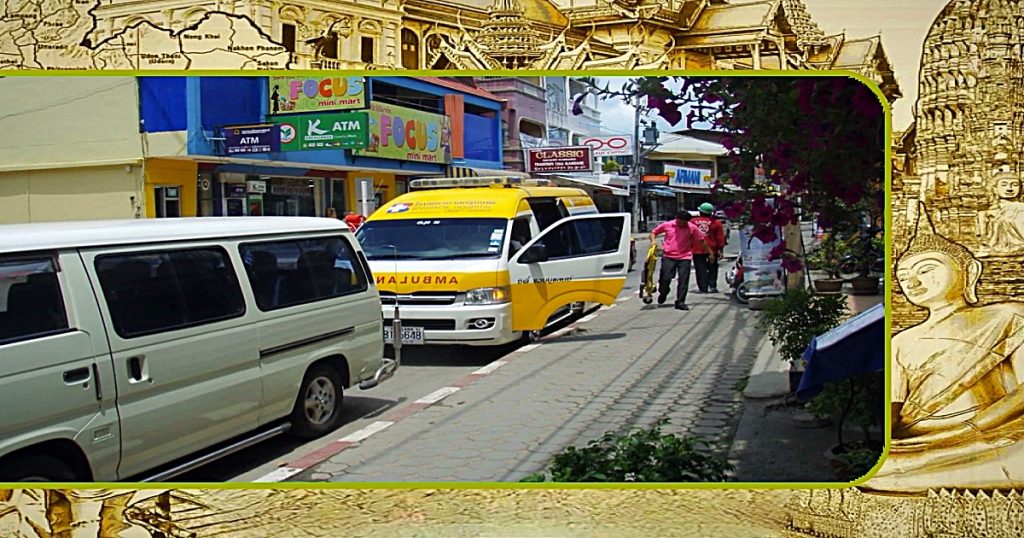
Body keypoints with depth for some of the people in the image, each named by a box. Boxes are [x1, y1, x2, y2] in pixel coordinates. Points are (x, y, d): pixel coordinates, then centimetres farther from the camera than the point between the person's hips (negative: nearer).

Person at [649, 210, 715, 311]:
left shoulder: (692, 228, 0)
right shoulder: (667, 225, 0)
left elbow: (702, 240, 7)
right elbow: (654, 232, 12)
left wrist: (710, 252, 11)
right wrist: (653, 241, -7)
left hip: (684, 258, 0)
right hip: (668, 257, 0)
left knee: (683, 280, -3)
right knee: (666, 278, -3)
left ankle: (680, 302, 5)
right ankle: (662, 294, 27)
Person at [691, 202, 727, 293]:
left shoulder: (693, 221, 1)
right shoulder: (716, 222, -1)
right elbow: (720, 237, -1)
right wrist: (720, 249, 4)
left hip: (697, 250, 0)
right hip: (712, 249, 0)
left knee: (700, 270, 3)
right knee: (712, 269, 13)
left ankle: (703, 288, 0)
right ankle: (712, 286, 6)